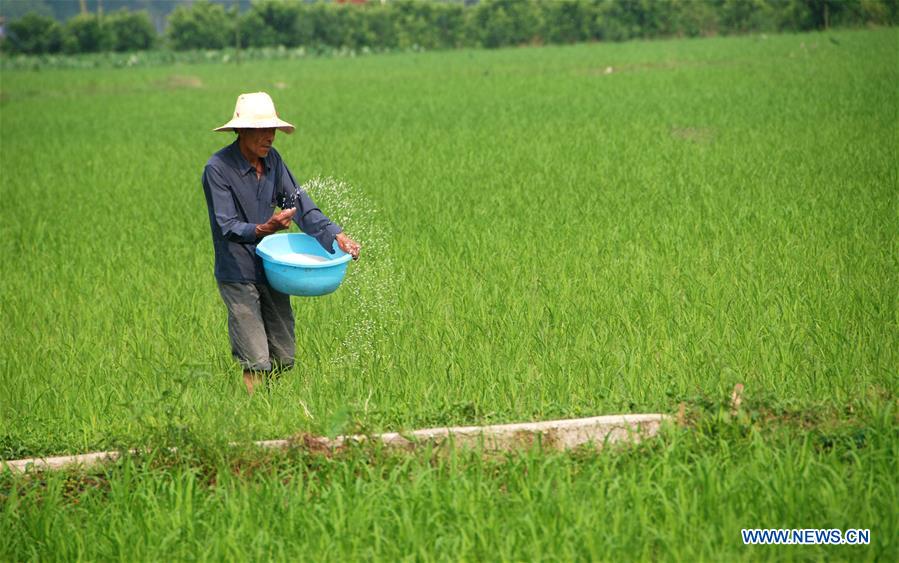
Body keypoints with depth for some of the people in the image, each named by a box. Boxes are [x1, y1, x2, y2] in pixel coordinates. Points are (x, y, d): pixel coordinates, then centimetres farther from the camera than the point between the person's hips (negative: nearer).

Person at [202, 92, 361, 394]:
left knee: (284, 359, 10)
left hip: (271, 268, 6)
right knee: (256, 364, -11)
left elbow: (299, 202, 3)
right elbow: (228, 228, -19)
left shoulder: (271, 159, 4)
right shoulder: (217, 168, -15)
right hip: (238, 275, -6)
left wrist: (335, 234, -10)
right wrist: (264, 229, -37)